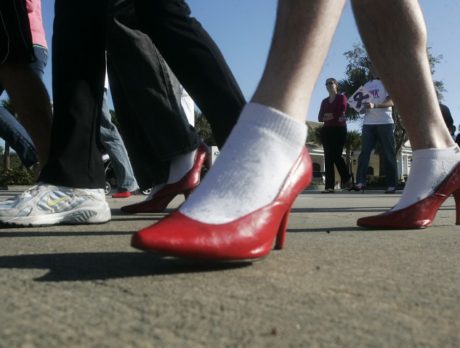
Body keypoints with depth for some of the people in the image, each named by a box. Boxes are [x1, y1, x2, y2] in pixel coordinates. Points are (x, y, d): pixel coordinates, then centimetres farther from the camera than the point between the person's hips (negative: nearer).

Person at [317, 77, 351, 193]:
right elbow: (320, 118, 7)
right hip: (327, 130, 5)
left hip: (339, 130, -5)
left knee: (336, 156, -11)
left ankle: (347, 179, 6)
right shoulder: (324, 101, 18)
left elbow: (341, 113, -10)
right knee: (328, 157, -4)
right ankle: (329, 186, -4)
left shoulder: (342, 98, 5)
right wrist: (335, 117, -8)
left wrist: (329, 116, -3)